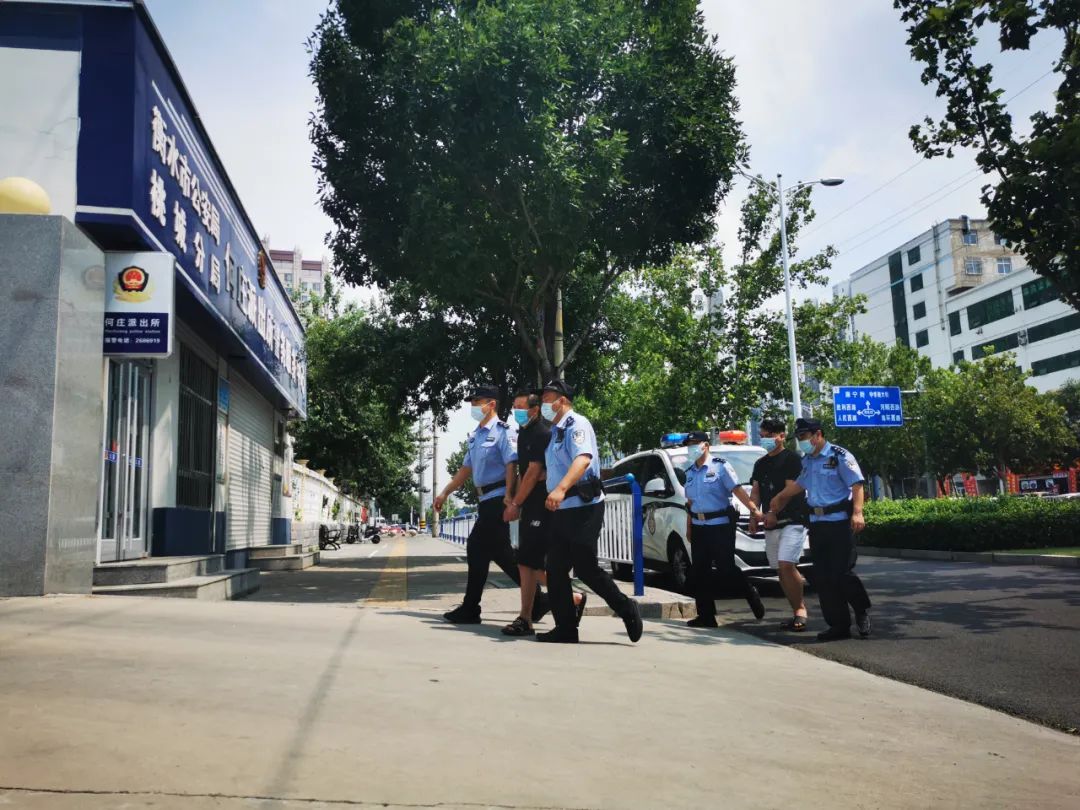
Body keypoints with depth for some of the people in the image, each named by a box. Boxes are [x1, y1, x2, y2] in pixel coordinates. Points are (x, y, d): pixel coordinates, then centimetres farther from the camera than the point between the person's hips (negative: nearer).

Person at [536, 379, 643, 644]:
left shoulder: (576, 424, -10)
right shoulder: (555, 432, 18)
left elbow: (583, 459, -29)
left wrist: (561, 488, -42)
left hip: (582, 508, -9)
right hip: (562, 510, 9)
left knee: (585, 568, -9)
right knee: (556, 570, 6)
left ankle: (627, 609, 8)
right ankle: (565, 629, 12)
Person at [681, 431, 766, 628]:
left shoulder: (720, 466, -5)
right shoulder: (690, 472, 13)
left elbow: (737, 490, -13)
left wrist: (754, 509, -23)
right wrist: (689, 527, 14)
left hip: (721, 525, -6)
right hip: (699, 527, 7)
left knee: (725, 568, -6)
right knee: (699, 572, 5)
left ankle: (751, 594, 21)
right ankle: (706, 616, 12)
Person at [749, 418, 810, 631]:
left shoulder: (791, 459, -4)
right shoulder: (760, 464, 18)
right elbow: (756, 492, 15)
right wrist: (754, 516, 2)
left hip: (792, 520, -7)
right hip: (771, 524, 7)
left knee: (786, 565, -20)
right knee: (781, 570, 7)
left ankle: (800, 609, -8)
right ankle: (797, 611, 14)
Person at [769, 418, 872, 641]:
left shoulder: (839, 456, -7)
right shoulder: (807, 461, 15)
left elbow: (857, 485, -14)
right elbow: (800, 485, 29)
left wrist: (857, 512, -26)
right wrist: (779, 498, 31)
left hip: (840, 522, -7)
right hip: (817, 523, 7)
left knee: (841, 573, -10)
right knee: (822, 577, 4)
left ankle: (862, 611, 17)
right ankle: (839, 625, 11)